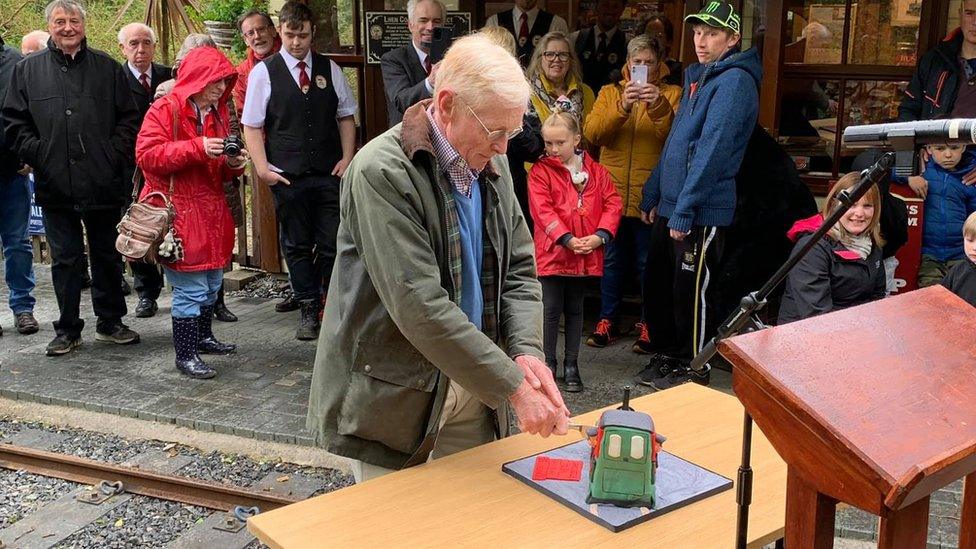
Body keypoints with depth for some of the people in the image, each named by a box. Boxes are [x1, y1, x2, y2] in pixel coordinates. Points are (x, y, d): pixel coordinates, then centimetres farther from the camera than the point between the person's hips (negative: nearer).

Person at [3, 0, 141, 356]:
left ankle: (110, 323, 23)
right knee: (65, 259, 7)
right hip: (56, 186, 0)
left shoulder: (107, 68, 6)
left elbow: (129, 118, 6)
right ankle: (68, 330, 17)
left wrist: (114, 156, -5)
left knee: (108, 256, 10)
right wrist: (39, 155, -5)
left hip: (104, 184, 0)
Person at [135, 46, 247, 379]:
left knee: (212, 282, 16)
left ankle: (203, 337, 33)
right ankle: (185, 354, 3)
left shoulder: (218, 114, 16)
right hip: (178, 211, -8)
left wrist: (233, 163, -2)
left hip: (211, 211, 8)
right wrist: (197, 148, -25)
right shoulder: (165, 110, -8)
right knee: (191, 288, -7)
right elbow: (146, 155, -19)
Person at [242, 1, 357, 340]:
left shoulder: (329, 69, 7)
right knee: (297, 246, 7)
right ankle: (308, 312, 18)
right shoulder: (264, 72, 0)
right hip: (287, 176, -1)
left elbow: (346, 116, 12)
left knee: (332, 244, 1)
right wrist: (262, 168, -8)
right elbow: (252, 126, 0)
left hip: (330, 173, 1)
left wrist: (348, 157, 1)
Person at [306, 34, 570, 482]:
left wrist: (526, 351, -12)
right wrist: (513, 386, -24)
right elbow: (420, 307, -26)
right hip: (394, 394, -6)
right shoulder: (381, 172, -21)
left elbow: (519, 271, 7)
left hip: (471, 383, 6)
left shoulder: (491, 165, 3)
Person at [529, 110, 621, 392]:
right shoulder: (541, 171, -4)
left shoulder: (595, 170, 6)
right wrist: (567, 239, -21)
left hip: (587, 255, 3)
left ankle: (571, 364, 23)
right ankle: (548, 363, 16)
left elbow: (612, 202, 2)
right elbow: (542, 210, -13)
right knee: (551, 309, 2)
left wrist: (600, 236, -13)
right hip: (552, 252, -3)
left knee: (575, 309, 14)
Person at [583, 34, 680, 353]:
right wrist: (622, 107, -21)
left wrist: (659, 107, -28)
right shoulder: (609, 93, 9)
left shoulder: (671, 94, 4)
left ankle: (649, 325, 19)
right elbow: (592, 133, -8)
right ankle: (608, 321, 24)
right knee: (613, 261, 12)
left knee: (647, 263, 6)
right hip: (613, 193, 2)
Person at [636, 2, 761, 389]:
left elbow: (712, 150, -21)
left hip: (702, 212, -9)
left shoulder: (734, 81, -13)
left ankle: (693, 370, 17)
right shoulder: (698, 78, 16)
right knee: (656, 282, 16)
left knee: (691, 291, 2)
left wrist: (684, 209, -24)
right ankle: (665, 354, 32)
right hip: (671, 205, 9)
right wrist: (652, 195, 19)